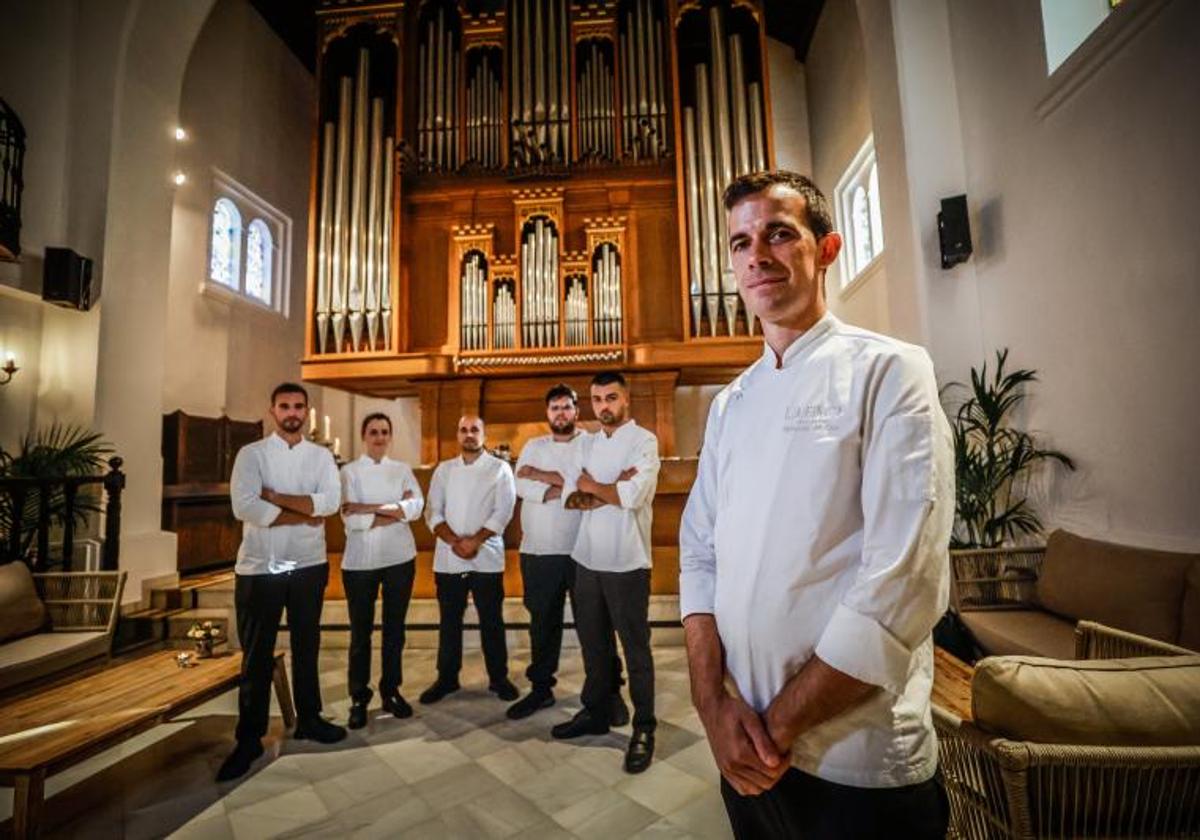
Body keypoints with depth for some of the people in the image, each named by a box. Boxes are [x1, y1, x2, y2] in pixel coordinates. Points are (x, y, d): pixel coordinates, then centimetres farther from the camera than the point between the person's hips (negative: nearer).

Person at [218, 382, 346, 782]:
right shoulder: (251, 454, -3)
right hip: (259, 568, -2)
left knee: (306, 647, 17)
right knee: (257, 656, 10)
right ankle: (249, 739, 26)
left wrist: (276, 497, -15)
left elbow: (332, 501, -12)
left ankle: (308, 719, 34)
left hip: (309, 565, 3)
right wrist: (303, 515, -13)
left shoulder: (321, 456, 4)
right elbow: (245, 507, -18)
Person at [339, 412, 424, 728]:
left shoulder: (403, 470, 6)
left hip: (400, 558, 2)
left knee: (395, 629, 13)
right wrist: (395, 512, -12)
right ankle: (359, 698, 26)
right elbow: (351, 520, -12)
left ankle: (391, 691, 29)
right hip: (360, 561, -2)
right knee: (360, 632, 9)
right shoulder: (349, 471, 0)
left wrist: (368, 508, -16)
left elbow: (417, 507, -11)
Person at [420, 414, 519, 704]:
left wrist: (475, 541, -16)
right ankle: (447, 678, 30)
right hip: (448, 558, 3)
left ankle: (498, 678, 24)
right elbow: (433, 512, 2)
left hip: (487, 558, -2)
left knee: (491, 621, 8)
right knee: (449, 621, 14)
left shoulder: (500, 469, 0)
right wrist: (455, 541, -12)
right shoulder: (444, 469, 8)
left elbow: (503, 512, -8)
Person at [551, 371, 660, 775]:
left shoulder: (644, 440, -9)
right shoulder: (589, 444, 11)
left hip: (626, 562, -6)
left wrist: (592, 487, -6)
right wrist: (609, 492, -16)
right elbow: (572, 496, 2)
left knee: (635, 649, 8)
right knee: (593, 643, 20)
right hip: (587, 559, 6)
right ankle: (595, 712, 39)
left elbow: (633, 496, -23)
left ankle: (644, 729, 25)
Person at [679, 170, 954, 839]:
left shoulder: (888, 370, -11)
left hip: (859, 764, -5)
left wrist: (779, 724, -14)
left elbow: (906, 580, -19)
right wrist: (714, 701, -7)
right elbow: (700, 550, 3)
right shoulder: (731, 402, 5)